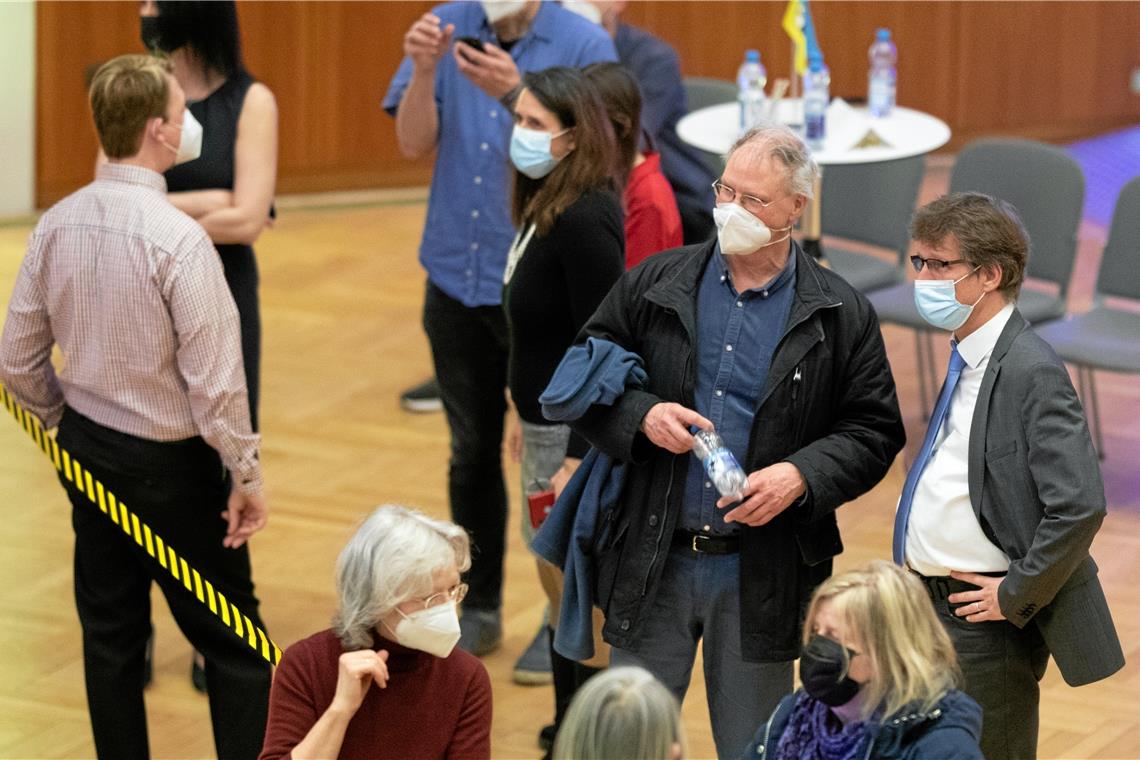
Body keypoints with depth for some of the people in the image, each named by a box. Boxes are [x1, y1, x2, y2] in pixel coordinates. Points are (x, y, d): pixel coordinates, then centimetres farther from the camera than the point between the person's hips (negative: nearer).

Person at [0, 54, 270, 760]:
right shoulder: (177, 238, -22)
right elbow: (214, 381, -22)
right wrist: (246, 474, -9)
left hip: (88, 450, 6)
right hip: (171, 464, -6)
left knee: (110, 634, 15)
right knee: (233, 646, 4)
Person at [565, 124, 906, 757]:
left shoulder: (841, 316, -1)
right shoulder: (653, 284, 3)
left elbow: (874, 431, 1)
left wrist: (801, 475, -15)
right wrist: (641, 416, -13)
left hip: (762, 578, -1)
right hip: (654, 563, 1)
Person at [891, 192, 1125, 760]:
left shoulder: (1030, 371, -20)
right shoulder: (969, 359, 9)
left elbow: (1080, 507, -27)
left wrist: (1016, 596, -19)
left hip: (987, 619, -9)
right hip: (936, 607, 9)